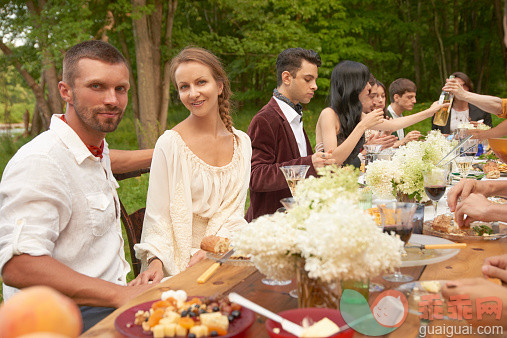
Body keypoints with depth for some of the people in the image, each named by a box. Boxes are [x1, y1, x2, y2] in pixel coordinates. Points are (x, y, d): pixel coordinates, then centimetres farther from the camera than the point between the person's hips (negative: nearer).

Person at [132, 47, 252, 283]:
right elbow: (157, 215, -6)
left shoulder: (242, 142, 5)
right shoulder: (170, 144, -9)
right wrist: (156, 261, -21)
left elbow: (235, 210, 4)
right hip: (179, 262, -5)